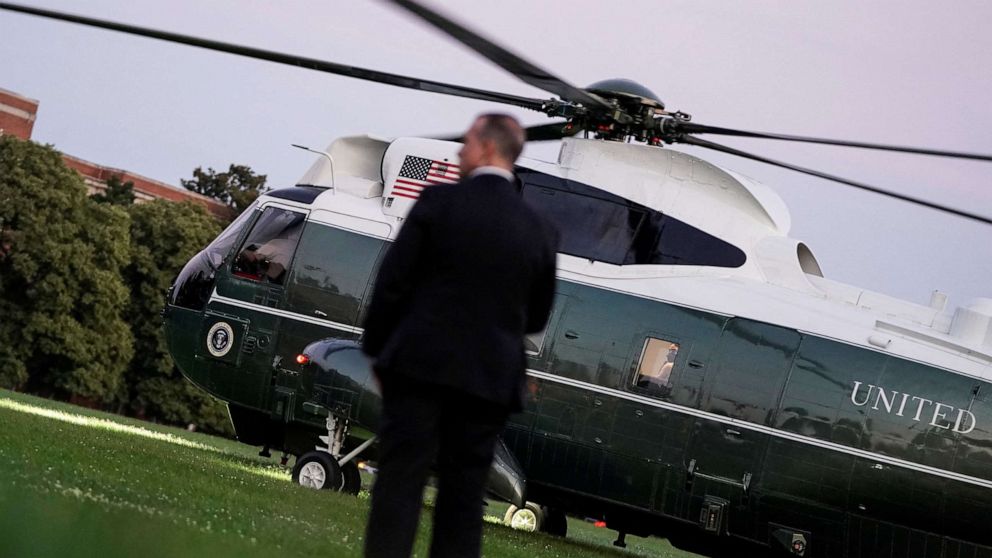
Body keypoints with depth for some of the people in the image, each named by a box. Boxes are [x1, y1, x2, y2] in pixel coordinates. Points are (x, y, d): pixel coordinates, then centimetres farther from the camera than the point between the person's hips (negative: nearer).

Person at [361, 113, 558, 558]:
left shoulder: (440, 201, -6)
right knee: (464, 497, 7)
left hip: (421, 365, -3)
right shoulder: (540, 230, 4)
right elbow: (537, 316, 10)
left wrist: (376, 347, 7)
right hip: (491, 377, 3)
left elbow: (392, 282, -5)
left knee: (399, 487, -2)